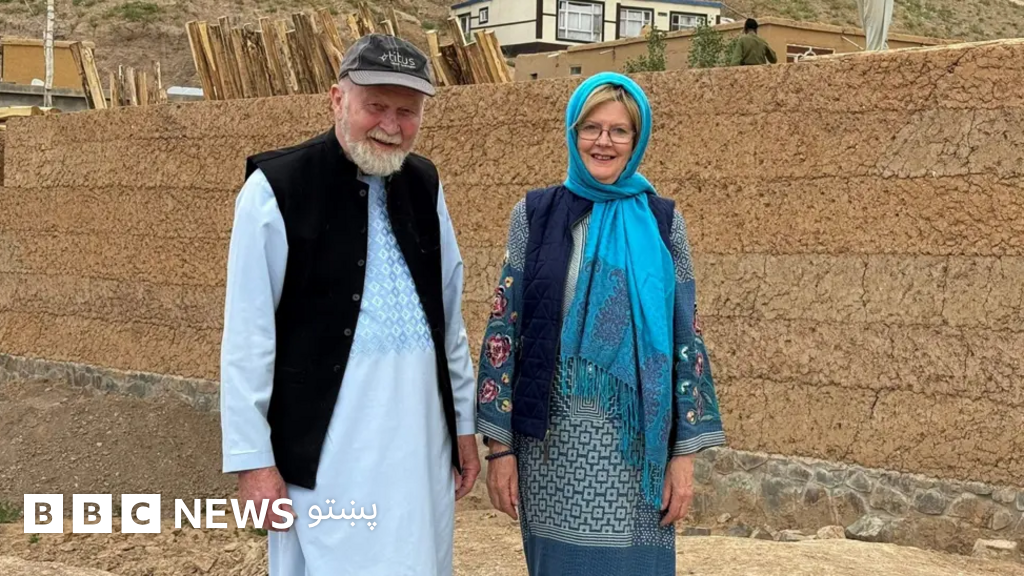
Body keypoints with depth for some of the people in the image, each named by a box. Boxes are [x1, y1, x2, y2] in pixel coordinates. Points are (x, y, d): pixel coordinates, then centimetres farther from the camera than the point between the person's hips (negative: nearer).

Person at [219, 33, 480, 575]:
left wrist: (464, 422, 14)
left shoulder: (425, 185, 7)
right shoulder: (276, 188, -9)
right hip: (324, 448, -5)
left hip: (421, 441, 5)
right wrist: (252, 459, -10)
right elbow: (248, 337, -9)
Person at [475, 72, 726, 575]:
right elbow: (504, 327, 0)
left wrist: (685, 454, -1)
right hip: (552, 441, 0)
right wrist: (500, 444, -4)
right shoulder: (535, 214, 2)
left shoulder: (661, 222, 3)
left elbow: (685, 337, 3)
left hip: (636, 445, 0)